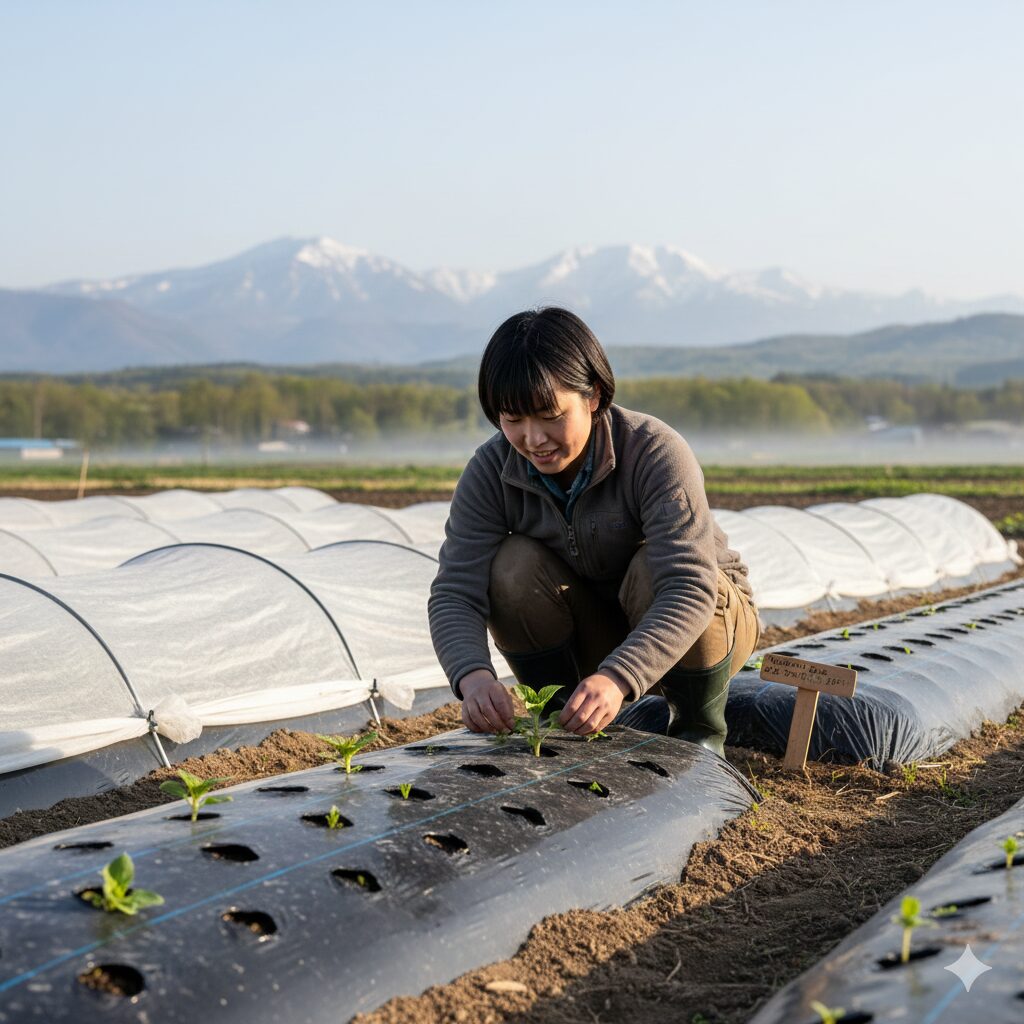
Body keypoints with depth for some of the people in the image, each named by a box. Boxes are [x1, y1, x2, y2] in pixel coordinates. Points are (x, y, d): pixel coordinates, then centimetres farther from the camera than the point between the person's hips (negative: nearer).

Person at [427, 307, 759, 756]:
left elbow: (689, 590, -41)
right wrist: (474, 675, -48)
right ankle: (563, 723, -6)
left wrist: (616, 679, -57)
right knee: (513, 567, -24)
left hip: (706, 621, -2)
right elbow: (454, 592, -26)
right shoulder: (491, 471, -18)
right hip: (595, 638, 3)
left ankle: (700, 732, -10)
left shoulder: (656, 453, -30)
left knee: (652, 568, -34)